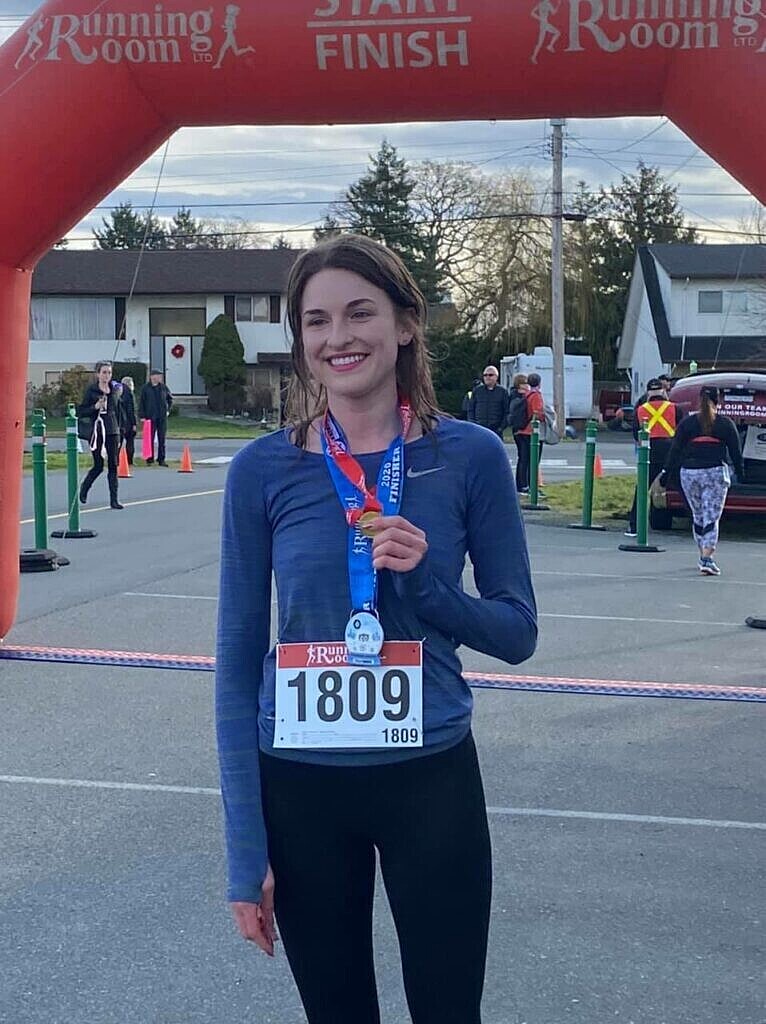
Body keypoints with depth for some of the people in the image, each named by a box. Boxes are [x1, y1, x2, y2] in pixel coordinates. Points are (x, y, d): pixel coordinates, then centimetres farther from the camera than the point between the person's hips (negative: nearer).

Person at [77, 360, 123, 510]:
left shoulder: (115, 389, 8)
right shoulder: (91, 390, -4)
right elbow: (81, 412, -5)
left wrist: (119, 432, 15)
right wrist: (95, 407, -20)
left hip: (112, 432, 4)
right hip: (97, 431, -4)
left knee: (113, 465, 1)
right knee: (98, 466, -1)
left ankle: (114, 499, 3)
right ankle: (84, 487, 27)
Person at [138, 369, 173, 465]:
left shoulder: (163, 387, 8)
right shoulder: (145, 388, -2)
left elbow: (170, 399, 22)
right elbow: (141, 403, -1)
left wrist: (168, 409, 12)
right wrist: (142, 416, -7)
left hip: (162, 417, 3)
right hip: (150, 417, -3)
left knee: (162, 439, 5)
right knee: (150, 439, -1)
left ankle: (161, 459, 10)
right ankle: (149, 459, 5)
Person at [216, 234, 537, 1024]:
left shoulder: (470, 456, -5)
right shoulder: (262, 471, -5)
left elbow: (517, 633, 1)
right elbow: (237, 662, -3)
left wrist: (426, 584, -19)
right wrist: (246, 853, -5)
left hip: (432, 781, 0)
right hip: (299, 786, 1)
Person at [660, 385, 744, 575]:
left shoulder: (687, 422, 3)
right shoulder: (726, 424, 1)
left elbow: (675, 450, 2)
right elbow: (735, 451, 4)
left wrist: (666, 472, 6)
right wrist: (741, 474, 15)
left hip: (690, 473, 2)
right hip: (716, 473, -2)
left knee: (698, 516, 15)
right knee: (711, 517, -3)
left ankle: (704, 557, 23)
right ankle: (707, 559, -13)